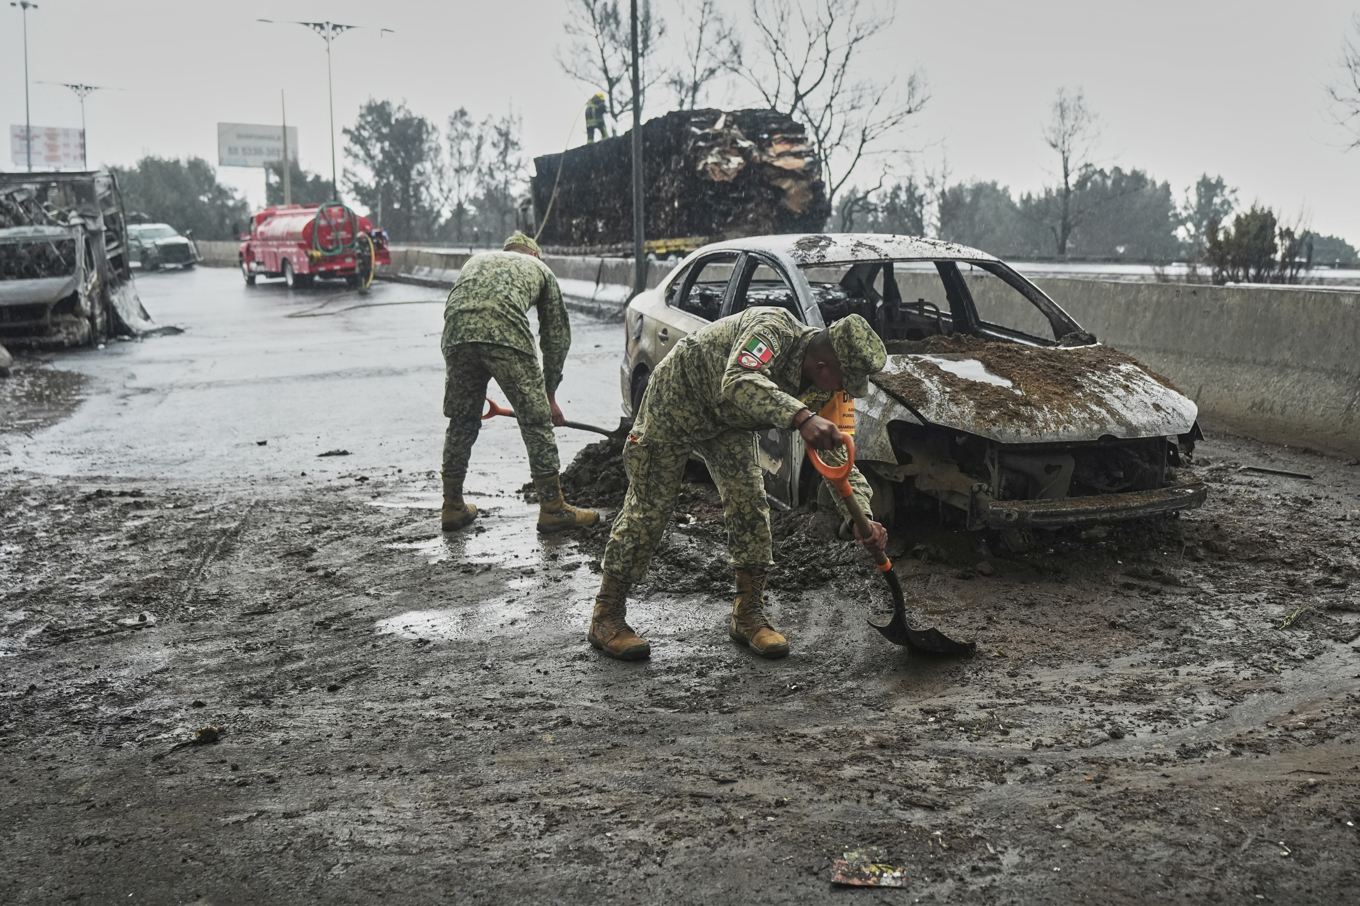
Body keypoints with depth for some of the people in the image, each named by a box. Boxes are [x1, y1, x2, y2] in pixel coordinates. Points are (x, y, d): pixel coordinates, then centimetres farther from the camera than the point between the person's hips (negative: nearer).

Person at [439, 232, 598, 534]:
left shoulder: (477, 260, 38)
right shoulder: (538, 268, 30)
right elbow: (557, 335, 28)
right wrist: (550, 395, 33)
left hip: (456, 336, 4)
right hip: (506, 335, -4)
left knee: (461, 421, 19)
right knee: (536, 419, 7)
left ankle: (452, 508, 27)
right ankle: (552, 508, 12)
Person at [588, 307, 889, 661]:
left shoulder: (820, 388, -14)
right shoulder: (773, 329, -36)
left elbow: (837, 457, -9)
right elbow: (739, 383, -55)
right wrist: (801, 417, -68)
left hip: (728, 420, 6)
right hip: (676, 399, -6)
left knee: (750, 506, -4)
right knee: (648, 509, -4)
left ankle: (748, 614, 9)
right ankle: (606, 616, 7)